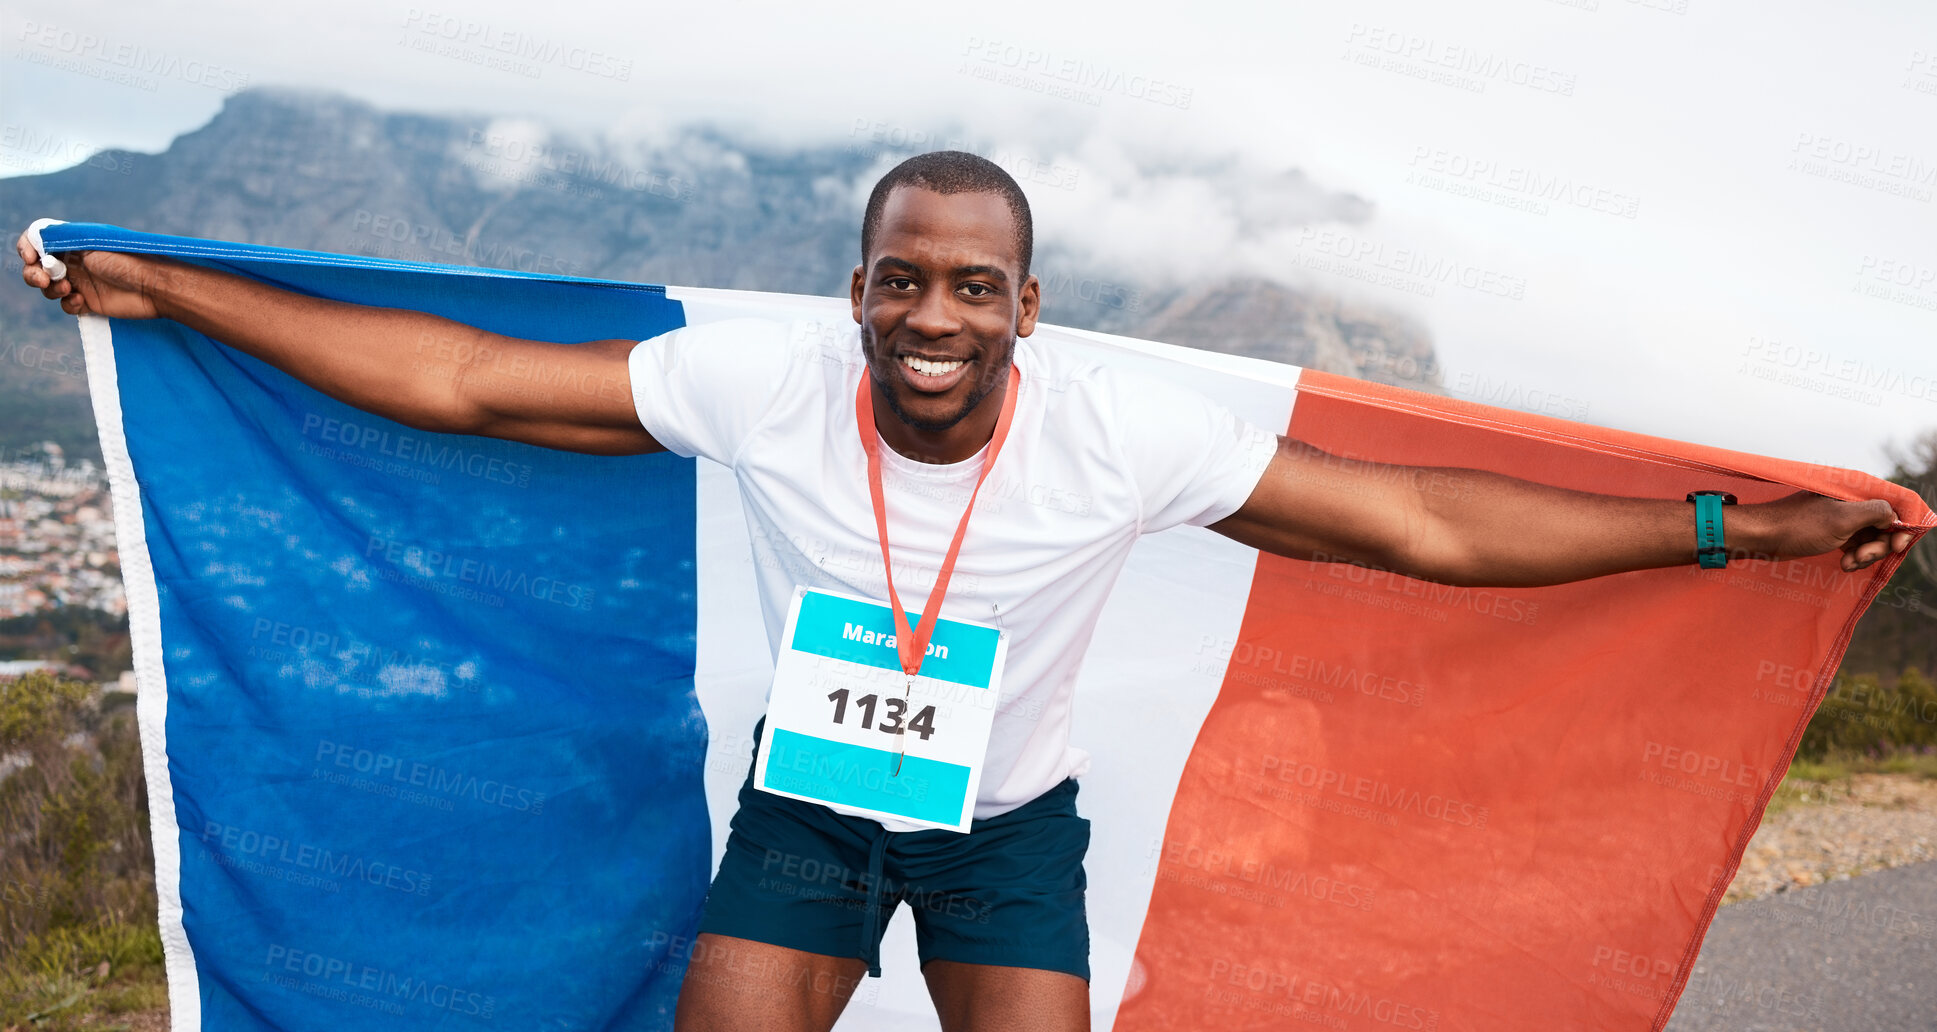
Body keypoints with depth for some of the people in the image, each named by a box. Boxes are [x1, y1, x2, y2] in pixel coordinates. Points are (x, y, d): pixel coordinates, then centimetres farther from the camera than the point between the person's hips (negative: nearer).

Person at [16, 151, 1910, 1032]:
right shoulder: (762, 383, -24)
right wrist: (165, 287, -14)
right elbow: (459, 377, -17)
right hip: (808, 803, 1)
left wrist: (1733, 526, -20)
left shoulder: (1125, 434, -26)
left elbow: (1425, 523, -21)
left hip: (1014, 821, 0)